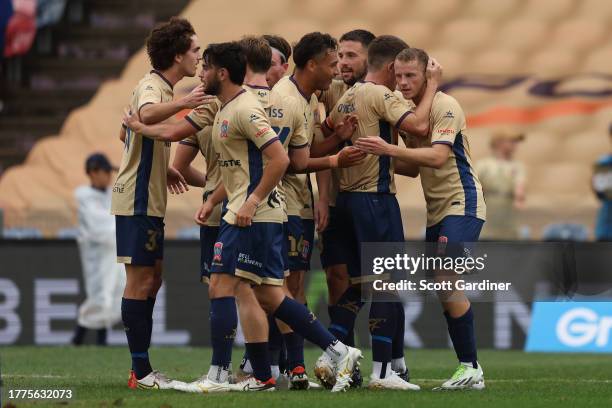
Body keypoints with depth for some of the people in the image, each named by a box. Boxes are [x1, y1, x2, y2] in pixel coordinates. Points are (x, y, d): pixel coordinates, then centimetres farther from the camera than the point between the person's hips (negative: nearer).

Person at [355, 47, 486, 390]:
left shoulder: (444, 107, -13)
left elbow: (438, 156, -27)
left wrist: (389, 149, -33)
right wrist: (379, 158, 6)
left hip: (462, 204, -9)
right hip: (437, 209, 9)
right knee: (445, 289, 5)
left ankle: (472, 370, -16)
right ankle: (468, 370, 9)